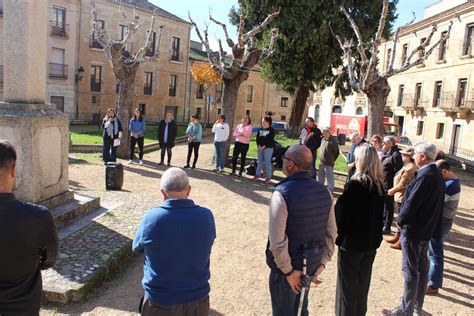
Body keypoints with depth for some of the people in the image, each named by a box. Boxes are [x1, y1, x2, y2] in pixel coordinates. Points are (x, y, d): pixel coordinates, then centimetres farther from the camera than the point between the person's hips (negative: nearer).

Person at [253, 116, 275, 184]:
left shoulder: (271, 130, -4)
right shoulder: (260, 130, 14)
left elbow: (271, 140, -11)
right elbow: (257, 138, 9)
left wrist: (264, 146, -15)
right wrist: (258, 146, -6)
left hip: (268, 148, -6)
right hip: (260, 148, 6)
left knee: (267, 162, -5)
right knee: (260, 162, 11)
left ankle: (268, 177, -1)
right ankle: (257, 175, 19)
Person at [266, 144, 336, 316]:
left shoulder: (282, 193, -23)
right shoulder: (324, 191, -3)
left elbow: (277, 240, -26)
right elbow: (331, 232, 2)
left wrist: (288, 270, -15)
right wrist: (322, 262, 7)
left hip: (287, 268, -5)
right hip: (311, 266, 6)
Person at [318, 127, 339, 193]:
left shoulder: (333, 140, -15)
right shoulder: (323, 139, 7)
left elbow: (336, 152, -10)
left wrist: (332, 160, -2)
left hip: (329, 164, -8)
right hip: (321, 162, 8)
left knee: (330, 178, -2)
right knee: (320, 176, 19)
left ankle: (330, 190, 6)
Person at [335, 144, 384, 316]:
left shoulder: (355, 184, -21)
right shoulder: (380, 185, 1)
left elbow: (340, 213, -16)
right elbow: (380, 214, 9)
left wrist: (337, 236, -3)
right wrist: (375, 235, 16)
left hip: (351, 242, -6)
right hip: (371, 242, 7)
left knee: (347, 284, 8)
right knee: (362, 283, 19)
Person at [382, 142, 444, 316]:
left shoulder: (425, 176, -24)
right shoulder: (436, 174, 6)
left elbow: (412, 202, -24)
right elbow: (433, 203, 11)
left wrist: (400, 220, -8)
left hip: (414, 230, -10)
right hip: (427, 229, 10)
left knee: (410, 271, 1)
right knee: (421, 268, 20)